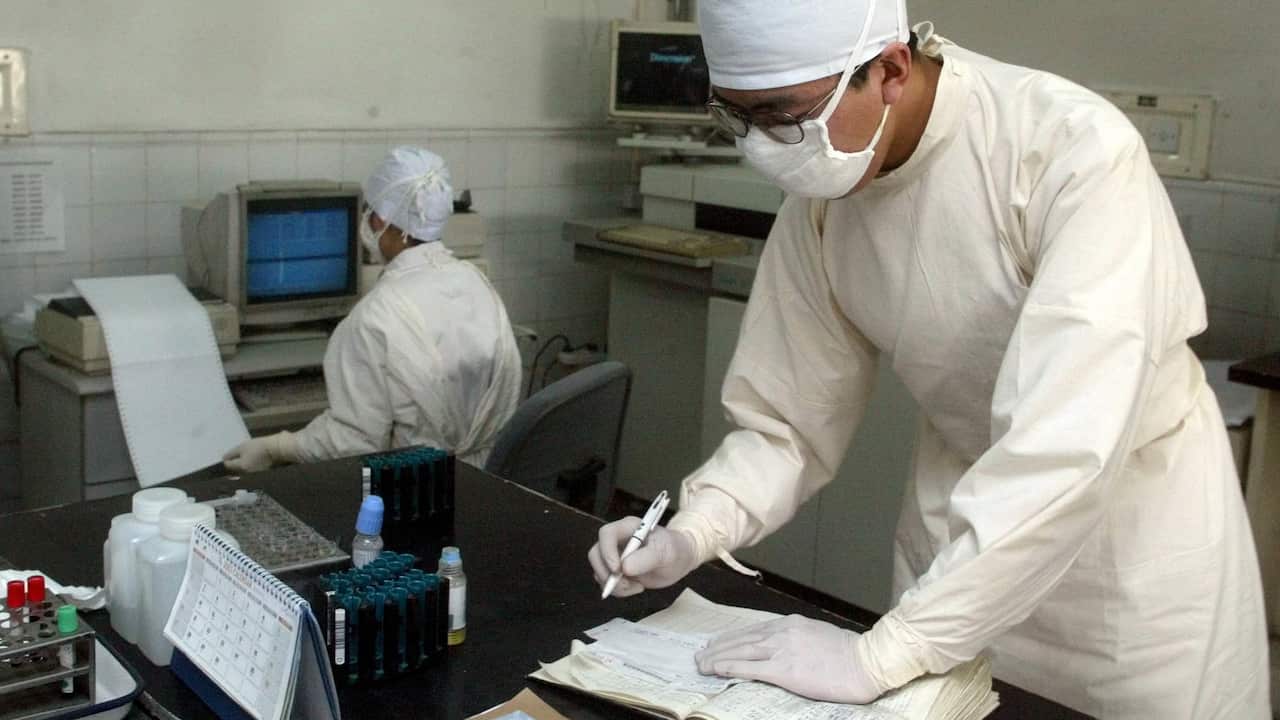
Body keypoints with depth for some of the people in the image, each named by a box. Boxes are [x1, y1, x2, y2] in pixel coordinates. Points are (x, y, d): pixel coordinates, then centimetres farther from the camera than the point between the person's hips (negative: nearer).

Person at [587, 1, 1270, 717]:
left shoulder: (1078, 153, -28)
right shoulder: (819, 201, -11)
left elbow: (1061, 445, -36)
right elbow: (788, 420, -4)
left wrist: (881, 653, -35)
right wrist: (693, 534, -21)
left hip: (1137, 510, -3)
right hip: (963, 518, 4)